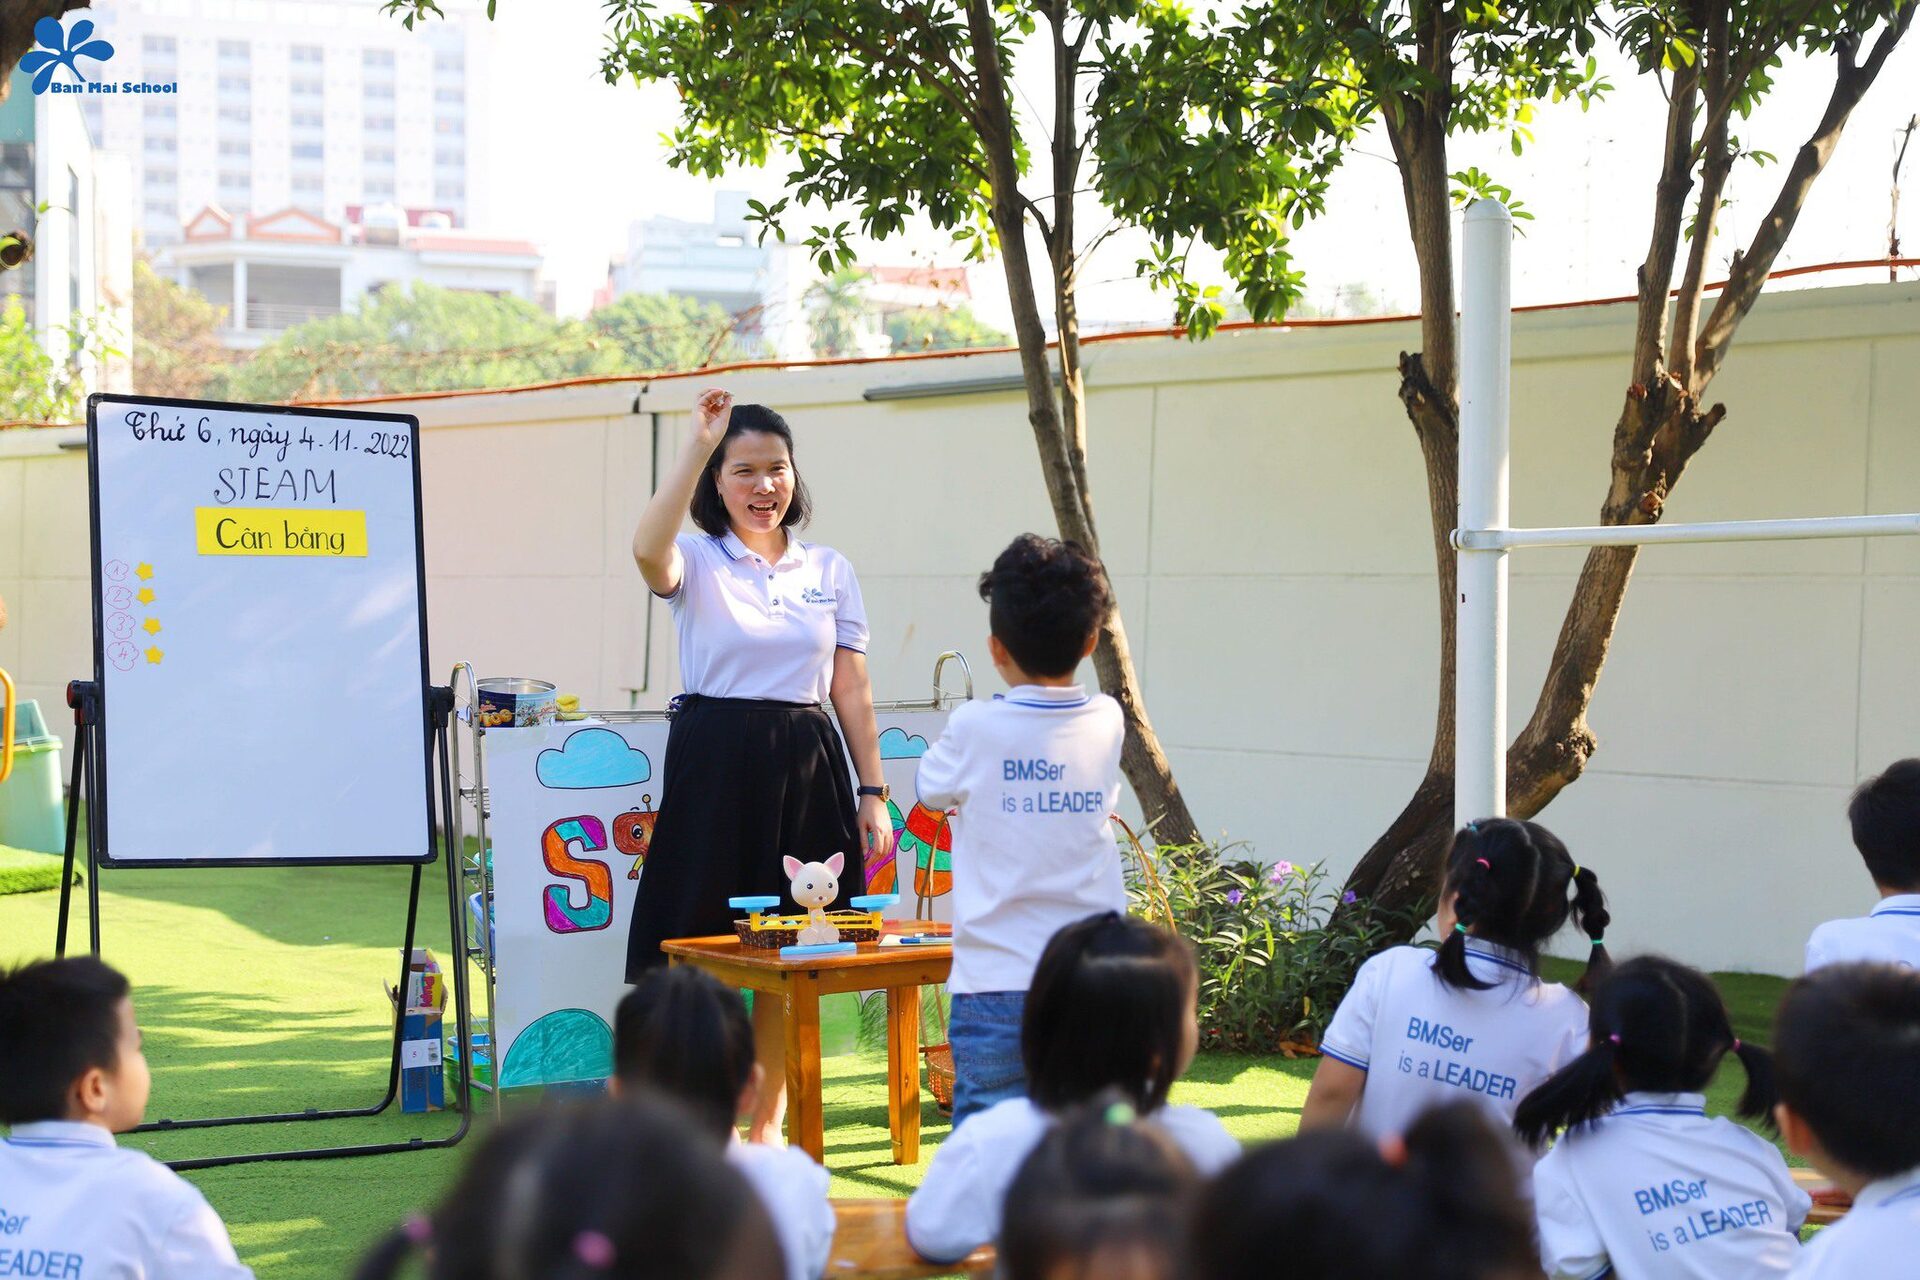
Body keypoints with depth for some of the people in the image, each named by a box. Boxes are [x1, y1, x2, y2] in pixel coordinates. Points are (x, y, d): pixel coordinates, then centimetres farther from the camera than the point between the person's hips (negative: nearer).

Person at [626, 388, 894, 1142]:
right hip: (714, 767, -3)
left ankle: (769, 1123, 19)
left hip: (805, 770, 3)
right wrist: (698, 446, -24)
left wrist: (872, 791, 5)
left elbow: (852, 692, 11)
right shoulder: (697, 562, 1)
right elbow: (647, 549, -25)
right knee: (701, 947, -2)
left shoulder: (830, 570, 11)